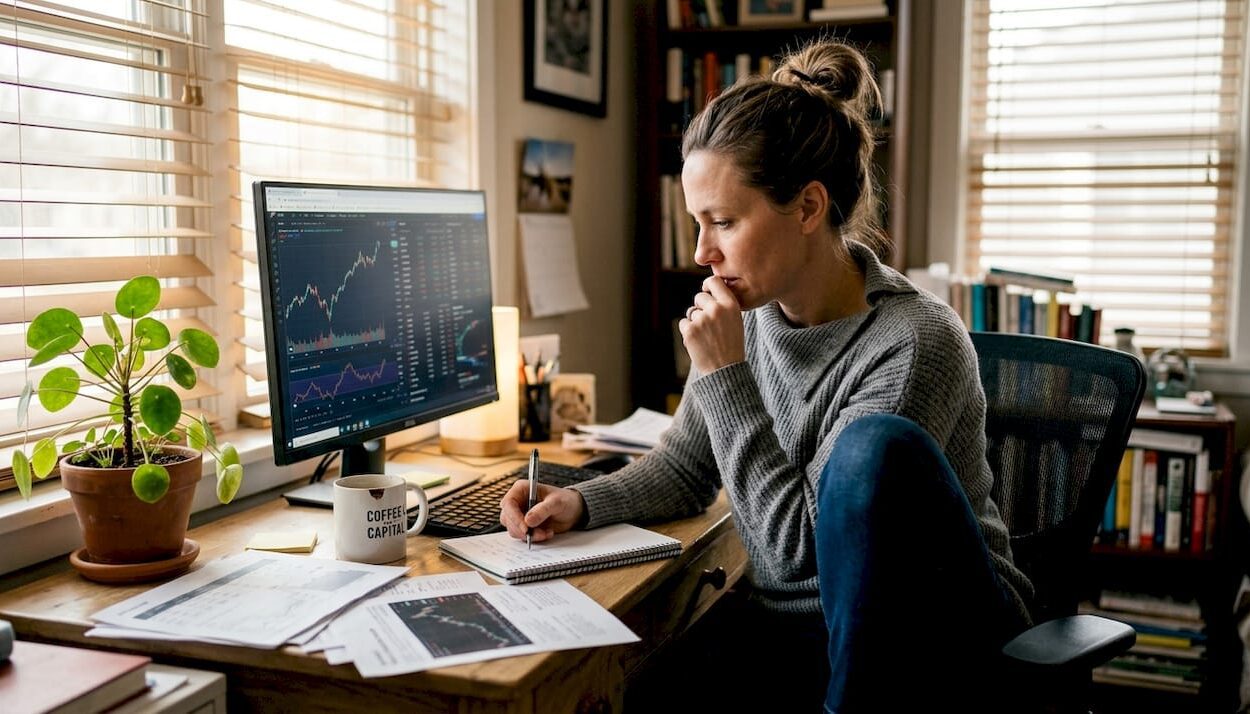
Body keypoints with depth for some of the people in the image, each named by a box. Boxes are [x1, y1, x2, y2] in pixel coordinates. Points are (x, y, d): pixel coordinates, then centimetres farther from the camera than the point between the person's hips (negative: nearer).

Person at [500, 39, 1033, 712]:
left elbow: (801, 549, -22)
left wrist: (726, 378, -23)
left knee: (879, 446, -34)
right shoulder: (751, 312, -2)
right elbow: (683, 467, 10)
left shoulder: (915, 343, -22)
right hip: (793, 627, 4)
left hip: (936, 629, -3)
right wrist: (583, 501, -8)